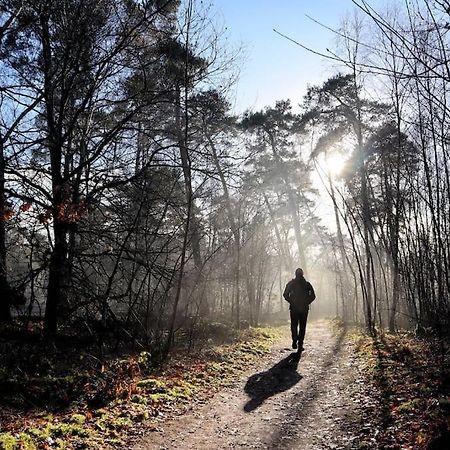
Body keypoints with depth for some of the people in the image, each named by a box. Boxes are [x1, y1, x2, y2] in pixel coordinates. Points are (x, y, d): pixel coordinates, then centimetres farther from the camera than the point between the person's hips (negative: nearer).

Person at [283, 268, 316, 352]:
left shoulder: (291, 283, 1)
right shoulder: (307, 284, 1)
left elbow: (285, 295, -3)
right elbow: (313, 296, -5)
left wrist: (291, 302, 7)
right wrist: (307, 303, 5)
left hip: (294, 308, 0)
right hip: (304, 308, 0)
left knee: (294, 325, 10)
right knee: (302, 327, 7)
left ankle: (295, 340, -11)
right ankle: (300, 345, 3)